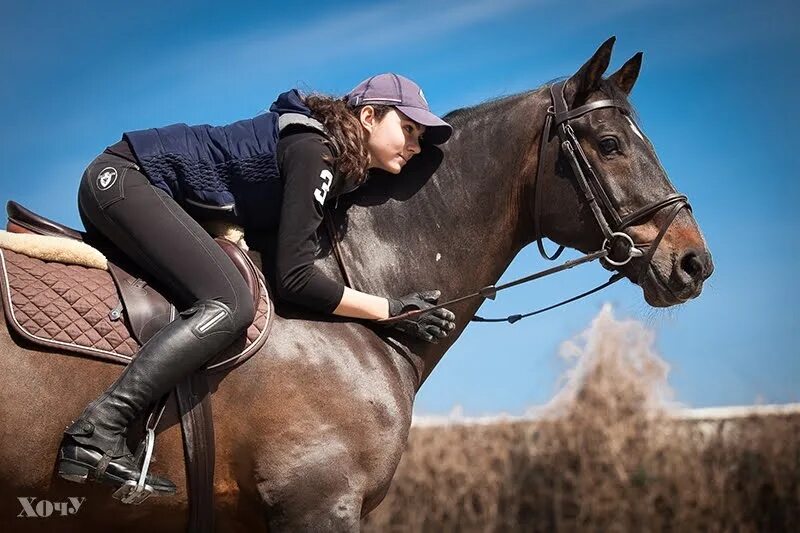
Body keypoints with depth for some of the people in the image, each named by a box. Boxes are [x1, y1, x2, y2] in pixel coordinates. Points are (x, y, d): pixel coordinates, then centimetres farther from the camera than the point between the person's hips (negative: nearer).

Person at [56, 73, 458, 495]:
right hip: (121, 179, -11)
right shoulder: (313, 151, -17)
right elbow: (294, 278, -20)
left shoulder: (331, 157, 12)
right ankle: (96, 434, -34)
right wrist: (390, 310, -13)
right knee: (230, 305, -25)